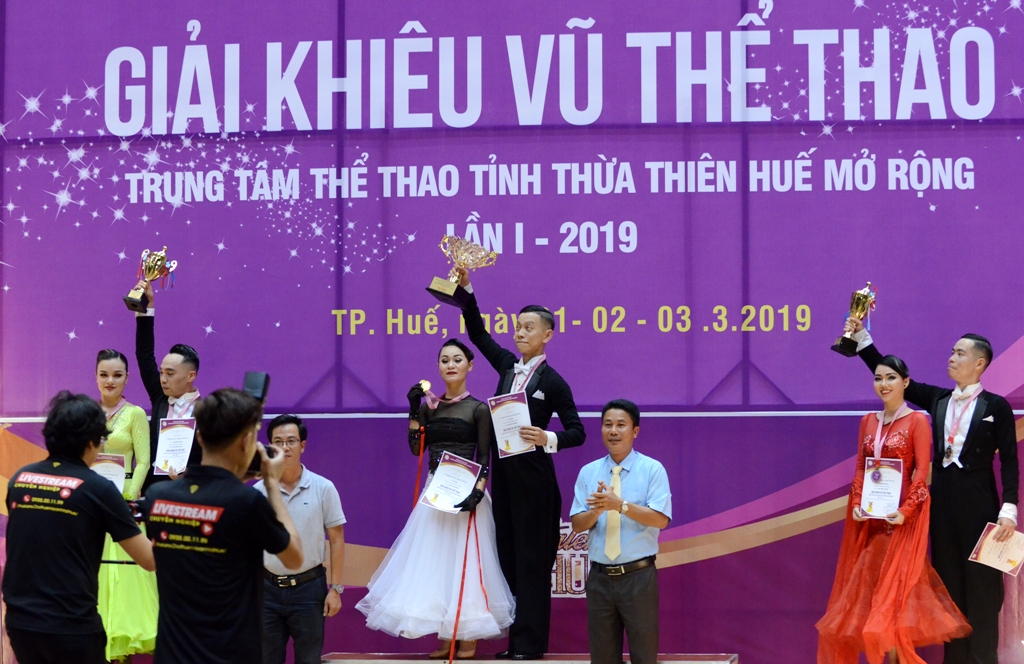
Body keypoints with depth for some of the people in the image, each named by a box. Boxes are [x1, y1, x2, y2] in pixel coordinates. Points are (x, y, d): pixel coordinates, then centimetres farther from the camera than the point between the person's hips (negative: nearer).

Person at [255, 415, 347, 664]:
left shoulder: (323, 488, -4)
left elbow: (336, 540, 0)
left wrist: (335, 588, -4)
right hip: (268, 587, 2)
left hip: (309, 587, -1)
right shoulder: (258, 491, -1)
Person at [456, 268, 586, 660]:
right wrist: (465, 290, 6)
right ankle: (516, 639, 11)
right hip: (503, 472, 6)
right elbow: (478, 334, 14)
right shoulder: (508, 366, 10)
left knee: (531, 558, -3)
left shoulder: (552, 382, -6)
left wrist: (548, 440, -23)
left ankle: (530, 642, 0)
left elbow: (577, 432, -5)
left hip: (532, 475, -6)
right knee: (509, 555, 7)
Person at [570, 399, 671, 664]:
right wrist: (597, 510, -17)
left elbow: (661, 519, -13)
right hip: (600, 576, 3)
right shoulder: (588, 472, 8)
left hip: (639, 576, -3)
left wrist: (621, 505, -23)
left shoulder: (652, 469, -2)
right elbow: (577, 524, 4)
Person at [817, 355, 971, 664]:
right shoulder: (868, 421, 12)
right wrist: (856, 504, -4)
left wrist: (906, 510, -20)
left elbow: (921, 471, -11)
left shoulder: (917, 420, -5)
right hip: (870, 516, 6)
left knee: (896, 584, -6)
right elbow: (860, 468, 10)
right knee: (867, 585, 5)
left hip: (900, 516, -6)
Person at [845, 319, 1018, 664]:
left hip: (978, 503, -5)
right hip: (942, 502, 5)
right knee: (948, 583, 6)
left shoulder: (996, 406, -3)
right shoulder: (937, 399, 9)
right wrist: (861, 336, 2)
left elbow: (1009, 460, -5)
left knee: (981, 585, -1)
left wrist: (1009, 508, -15)